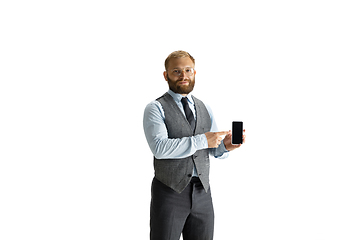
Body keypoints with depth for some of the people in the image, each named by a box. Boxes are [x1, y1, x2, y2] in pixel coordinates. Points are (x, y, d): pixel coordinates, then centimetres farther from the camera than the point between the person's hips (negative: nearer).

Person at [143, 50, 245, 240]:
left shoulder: (205, 109, 14)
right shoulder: (155, 109, -4)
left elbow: (216, 151, 14)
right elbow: (159, 148, -20)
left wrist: (226, 145, -9)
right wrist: (201, 140, -21)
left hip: (202, 191, 5)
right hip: (169, 192, -5)